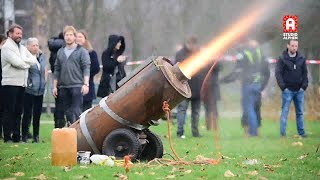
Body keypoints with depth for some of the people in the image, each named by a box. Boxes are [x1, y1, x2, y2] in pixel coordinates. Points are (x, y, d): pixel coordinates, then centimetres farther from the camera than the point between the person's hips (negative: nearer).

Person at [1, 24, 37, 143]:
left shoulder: (22, 48, 19)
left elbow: (34, 60, 8)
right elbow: (17, 63, -17)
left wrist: (23, 61, -7)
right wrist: (27, 63, 0)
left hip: (21, 84, 7)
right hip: (10, 83, -7)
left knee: (18, 111, 8)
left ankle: (16, 136, 12)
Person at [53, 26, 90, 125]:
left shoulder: (82, 51, 1)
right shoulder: (60, 52, 16)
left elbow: (86, 68, -6)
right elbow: (57, 70, 18)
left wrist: (86, 84, -16)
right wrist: (55, 86, 14)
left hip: (77, 86, -5)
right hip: (63, 87, 5)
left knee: (76, 112, -10)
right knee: (68, 112, 8)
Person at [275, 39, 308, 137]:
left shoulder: (301, 58, 6)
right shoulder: (282, 59, -4)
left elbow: (305, 73, 9)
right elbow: (278, 73, -7)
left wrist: (304, 86, -1)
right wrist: (283, 87, -13)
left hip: (299, 90, 3)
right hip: (288, 90, -3)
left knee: (300, 112, 8)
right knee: (285, 112, -4)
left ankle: (301, 132, 13)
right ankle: (283, 132, -2)